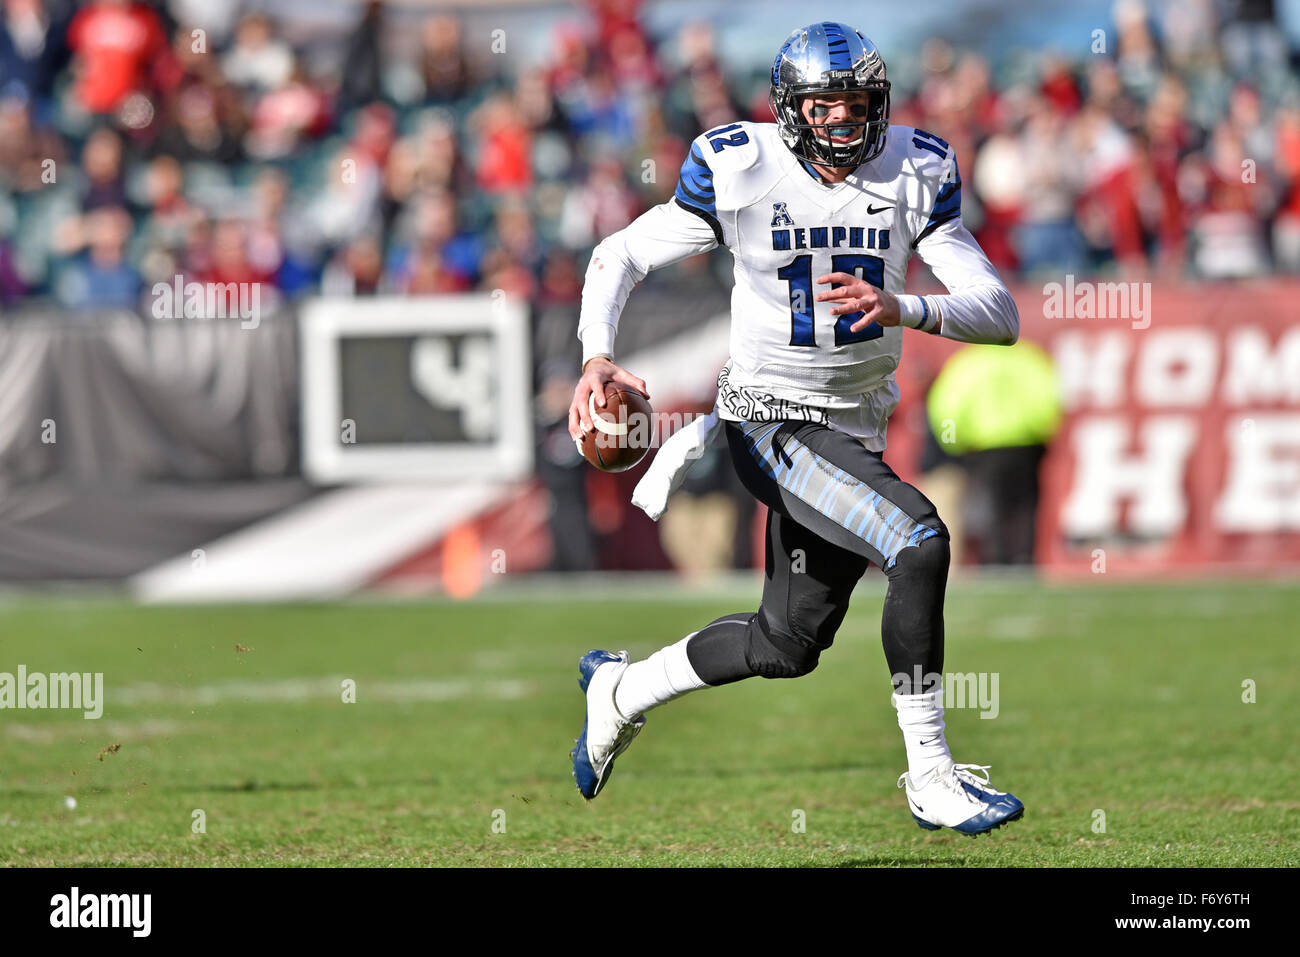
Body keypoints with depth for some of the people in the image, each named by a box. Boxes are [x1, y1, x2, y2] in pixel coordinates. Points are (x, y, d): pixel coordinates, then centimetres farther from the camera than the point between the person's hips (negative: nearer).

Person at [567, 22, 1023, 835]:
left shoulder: (914, 174, -4)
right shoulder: (740, 174, -12)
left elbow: (1000, 316, -10)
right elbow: (622, 256, -1)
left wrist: (902, 308, -29)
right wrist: (596, 357, -19)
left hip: (854, 429, 6)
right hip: (773, 423, -6)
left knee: (788, 646, 16)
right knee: (921, 542, -27)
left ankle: (622, 690, 41)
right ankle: (932, 780, -19)